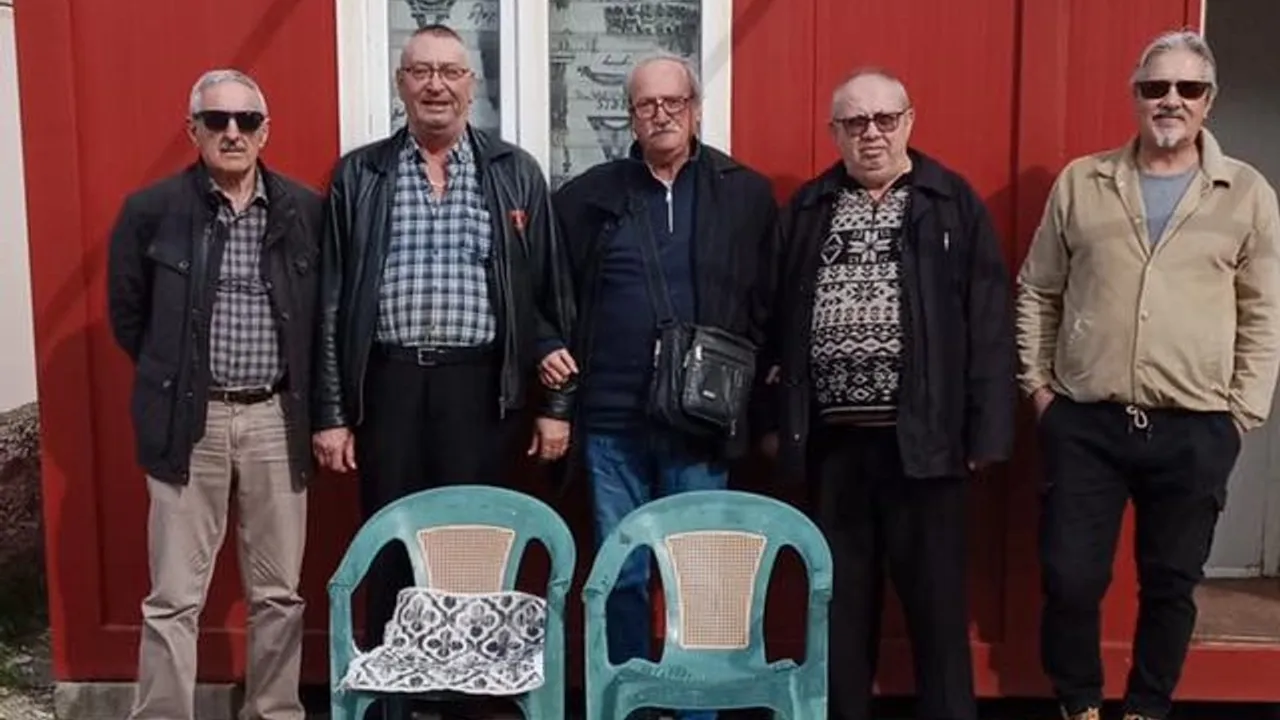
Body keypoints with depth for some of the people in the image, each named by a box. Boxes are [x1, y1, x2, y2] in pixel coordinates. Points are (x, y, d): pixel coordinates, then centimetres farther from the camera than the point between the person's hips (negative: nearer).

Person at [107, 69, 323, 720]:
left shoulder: (306, 210, 1)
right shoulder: (150, 210, -3)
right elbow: (126, 312, 9)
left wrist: (305, 397, 7)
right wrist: (172, 380, 9)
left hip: (277, 419, 2)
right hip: (189, 420, -1)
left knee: (279, 593, 10)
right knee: (173, 600, 3)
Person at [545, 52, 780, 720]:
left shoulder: (747, 194, 4)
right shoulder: (588, 195, 6)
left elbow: (770, 305, 4)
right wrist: (547, 349, -1)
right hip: (613, 420, 1)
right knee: (620, 575, 10)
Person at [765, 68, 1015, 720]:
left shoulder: (953, 204, 1)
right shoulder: (807, 209, 9)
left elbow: (988, 320, -3)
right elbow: (779, 320, 8)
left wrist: (986, 429, -9)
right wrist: (775, 419, 5)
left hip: (924, 435, -2)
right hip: (832, 435, 3)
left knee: (935, 596, 7)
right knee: (842, 595, 13)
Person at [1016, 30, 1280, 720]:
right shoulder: (1080, 183, 5)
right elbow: (1036, 291, 10)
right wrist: (1036, 383, 4)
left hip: (1196, 430, 0)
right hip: (1083, 423, 0)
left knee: (1170, 585, 11)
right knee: (1070, 578, 3)